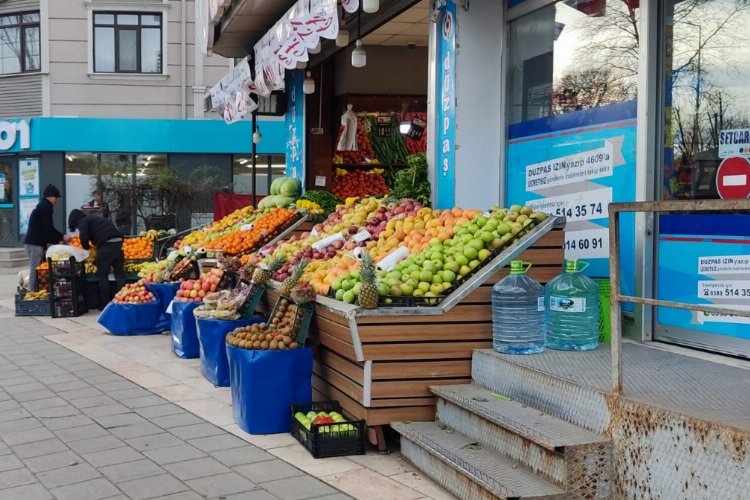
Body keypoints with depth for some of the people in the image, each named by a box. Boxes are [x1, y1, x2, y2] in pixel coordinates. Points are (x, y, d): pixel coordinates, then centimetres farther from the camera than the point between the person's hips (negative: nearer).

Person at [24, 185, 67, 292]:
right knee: (35, 271, -9)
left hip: (33, 242, 9)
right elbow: (48, 229, -13)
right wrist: (62, 237, -3)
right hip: (35, 244, -9)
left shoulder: (41, 206, 23)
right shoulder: (46, 207, -7)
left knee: (35, 271, 8)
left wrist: (57, 240, 18)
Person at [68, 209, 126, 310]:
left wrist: (87, 247, 13)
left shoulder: (83, 222, 8)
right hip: (118, 242, 7)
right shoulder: (96, 219, 32)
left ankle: (105, 304, 5)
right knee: (119, 273, 9)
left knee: (102, 275, 3)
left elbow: (84, 238, -8)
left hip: (106, 244, -7)